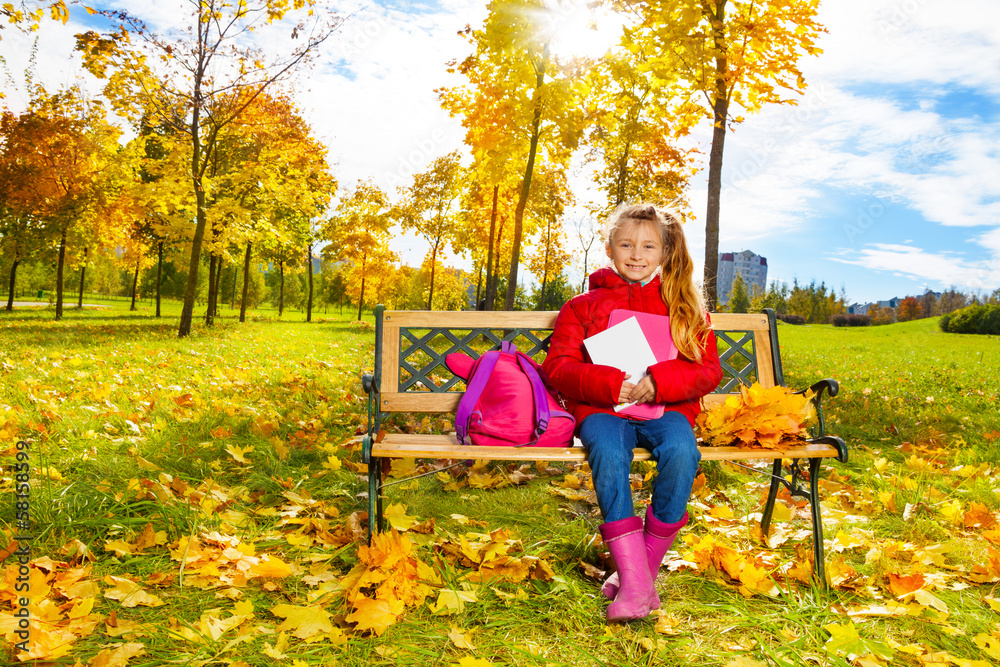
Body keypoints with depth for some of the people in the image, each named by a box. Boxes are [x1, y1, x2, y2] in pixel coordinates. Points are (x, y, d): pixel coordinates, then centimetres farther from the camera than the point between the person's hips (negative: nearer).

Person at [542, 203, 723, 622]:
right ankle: (634, 582, -32)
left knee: (681, 450, -33)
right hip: (602, 409, 0)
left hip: (666, 409, 1)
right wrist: (610, 384, -15)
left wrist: (657, 382, -14)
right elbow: (558, 367, 4)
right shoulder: (583, 306, 15)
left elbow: (708, 370, 7)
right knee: (609, 452, -35)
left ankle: (646, 566, -17)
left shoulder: (684, 307, 17)